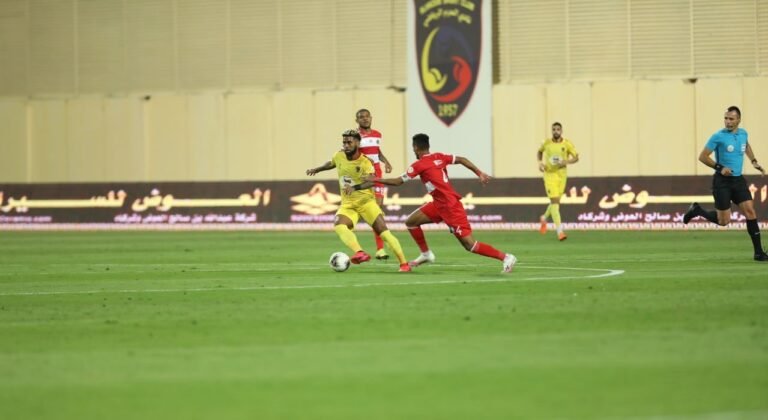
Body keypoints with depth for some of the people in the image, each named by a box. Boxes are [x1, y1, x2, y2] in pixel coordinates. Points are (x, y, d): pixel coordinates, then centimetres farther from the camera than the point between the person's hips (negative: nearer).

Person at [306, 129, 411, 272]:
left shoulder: (365, 163, -16)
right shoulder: (339, 156, 1)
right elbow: (331, 163, 26)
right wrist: (316, 169, 39)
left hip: (366, 202, -4)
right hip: (347, 205, 4)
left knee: (384, 232, -13)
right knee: (338, 226, -28)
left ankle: (404, 264, -3)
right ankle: (360, 253, -45)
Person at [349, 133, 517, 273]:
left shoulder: (419, 165, -14)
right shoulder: (438, 157, 7)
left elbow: (398, 182, -9)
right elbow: (462, 160, 5)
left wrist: (375, 180, 1)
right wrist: (480, 173, 7)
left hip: (450, 207, -9)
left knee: (470, 245, -8)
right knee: (411, 222, 12)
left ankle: (505, 257, -8)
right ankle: (426, 254, 23)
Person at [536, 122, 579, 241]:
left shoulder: (567, 144, -4)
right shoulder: (546, 143, -1)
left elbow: (576, 158, -2)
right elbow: (539, 152, 19)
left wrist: (567, 161, -21)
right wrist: (540, 162, 1)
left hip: (562, 174, 2)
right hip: (549, 174, -2)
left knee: (556, 201, 15)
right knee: (555, 201, -14)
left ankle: (544, 218, 47)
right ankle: (560, 231, -19)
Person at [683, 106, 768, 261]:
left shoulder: (743, 133, 5)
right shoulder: (719, 137, -13)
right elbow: (702, 156, -10)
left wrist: (754, 161, 16)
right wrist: (720, 168, -19)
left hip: (738, 180, 5)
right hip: (722, 181, -5)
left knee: (750, 211, -8)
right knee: (724, 221, -3)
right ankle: (697, 210, 24)